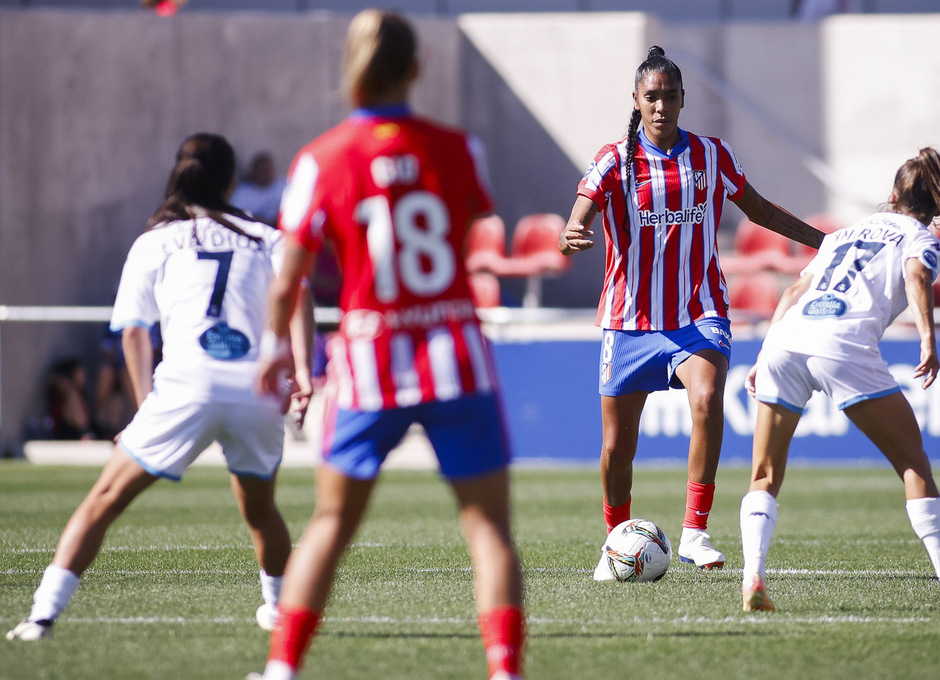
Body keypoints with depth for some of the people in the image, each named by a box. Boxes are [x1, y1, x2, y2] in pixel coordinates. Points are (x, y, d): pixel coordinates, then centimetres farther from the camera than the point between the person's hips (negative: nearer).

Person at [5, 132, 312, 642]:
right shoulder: (263, 238, 20)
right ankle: (280, 610, 39)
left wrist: (146, 403, 18)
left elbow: (133, 332, 12)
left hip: (187, 387, -2)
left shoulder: (155, 242, 18)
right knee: (260, 510, 27)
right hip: (257, 387, 2)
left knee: (104, 501, 2)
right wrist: (302, 369, -4)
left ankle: (43, 614, -9)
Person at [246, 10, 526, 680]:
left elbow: (288, 279, -3)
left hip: (370, 367, 1)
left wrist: (276, 345, 15)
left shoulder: (322, 160, -6)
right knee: (489, 526, 3)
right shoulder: (457, 148, -3)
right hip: (458, 356, 0)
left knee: (332, 523, 14)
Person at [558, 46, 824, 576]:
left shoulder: (712, 155, 3)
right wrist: (571, 238, -40)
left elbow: (758, 209, 18)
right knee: (618, 447, 5)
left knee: (707, 398, -30)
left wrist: (824, 240, 17)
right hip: (629, 321, 0)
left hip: (699, 317, 0)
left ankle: (695, 532, -26)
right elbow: (578, 223, -15)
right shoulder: (614, 161, -4)